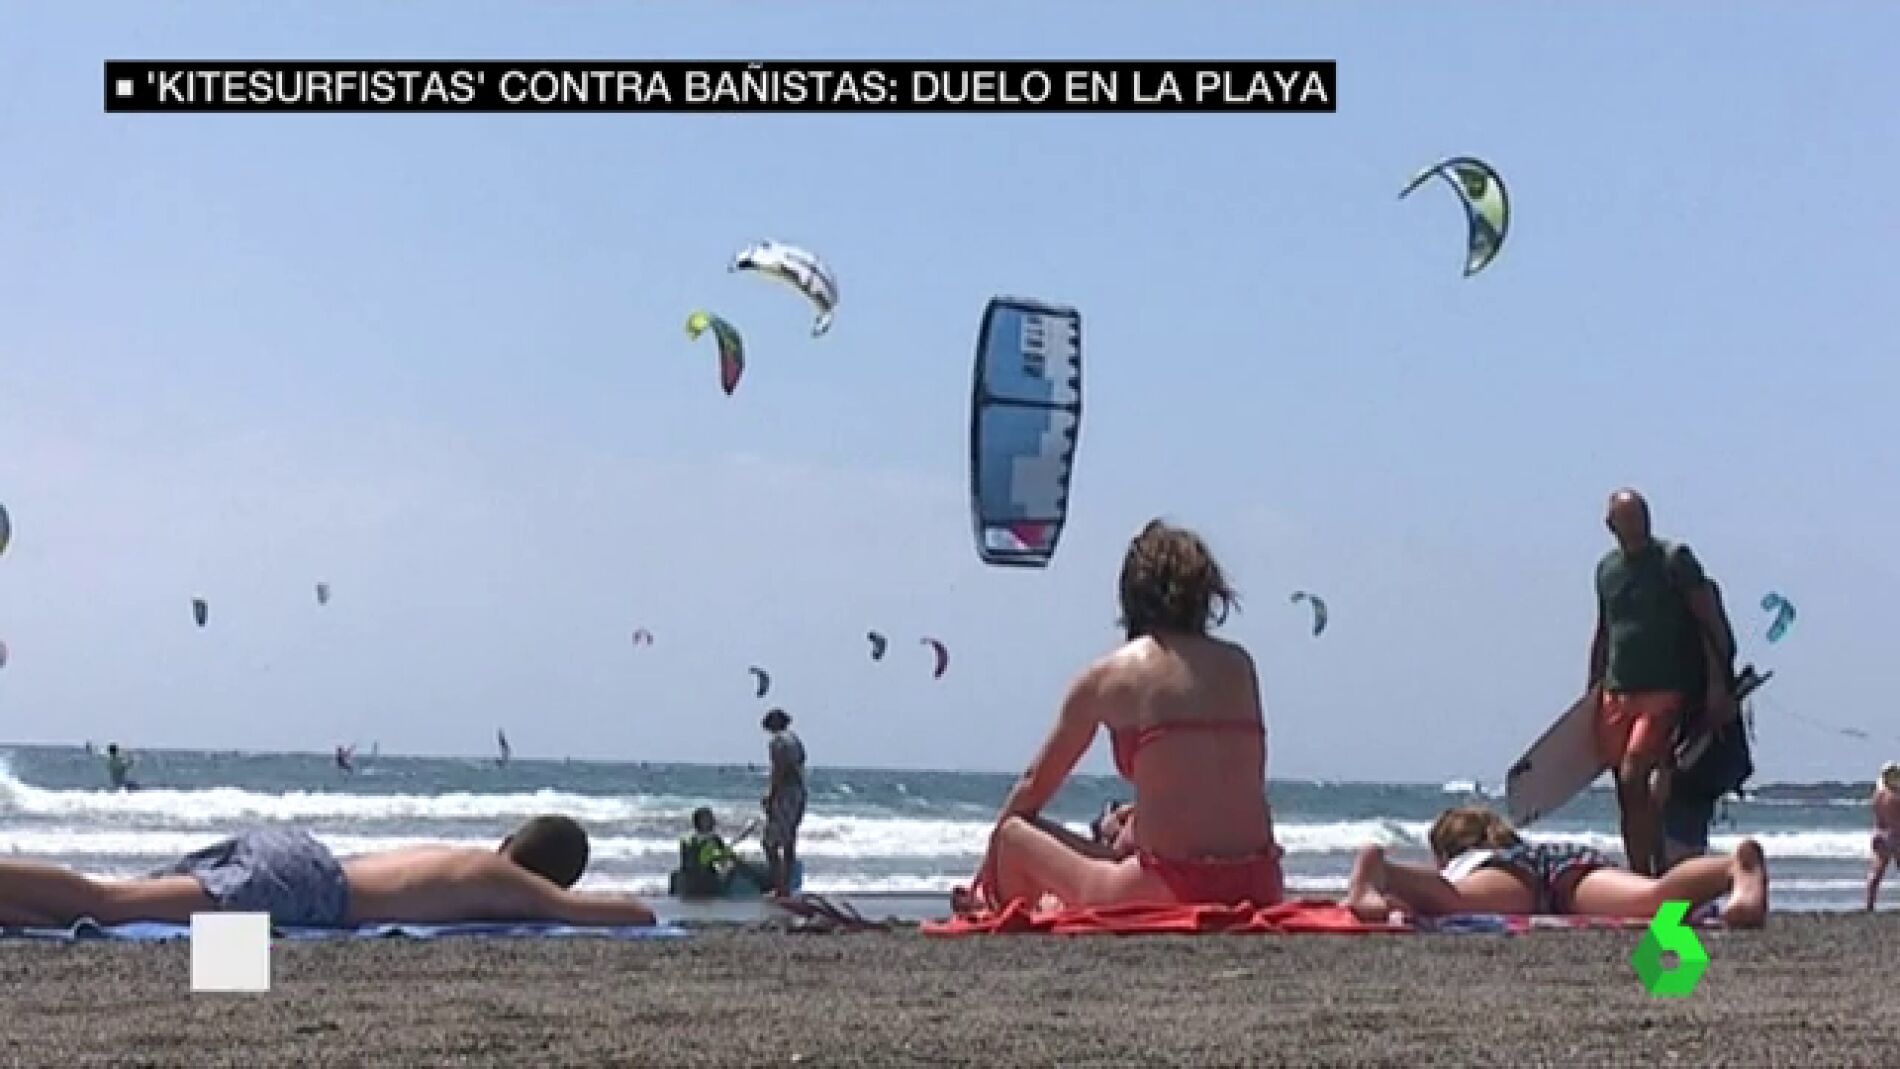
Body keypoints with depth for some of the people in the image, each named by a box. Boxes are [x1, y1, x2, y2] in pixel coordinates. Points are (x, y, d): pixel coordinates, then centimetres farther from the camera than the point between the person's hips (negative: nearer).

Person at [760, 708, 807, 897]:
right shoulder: (795, 740, 17)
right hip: (799, 793, 10)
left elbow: (779, 771, -18)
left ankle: (780, 887, -16)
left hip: (784, 793, -10)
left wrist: (770, 797, -16)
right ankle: (787, 887, 13)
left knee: (770, 843, -9)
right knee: (789, 843, 12)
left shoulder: (777, 741, -10)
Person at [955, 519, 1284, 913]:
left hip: (1169, 895, -4)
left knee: (1014, 834, 16)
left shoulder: (1105, 676, 5)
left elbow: (1035, 785, 18)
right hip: (1261, 891, 5)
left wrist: (986, 875, 35)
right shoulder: (1239, 665, 12)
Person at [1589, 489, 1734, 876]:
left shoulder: (1674, 560, -4)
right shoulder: (1606, 567, 12)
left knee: (1633, 776, -21)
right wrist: (1593, 693, 19)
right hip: (1617, 693, 6)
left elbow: (1711, 623, -8)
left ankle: (1661, 871, -14)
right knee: (1627, 794, 6)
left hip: (1665, 691, -6)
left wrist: (1717, 685, -16)